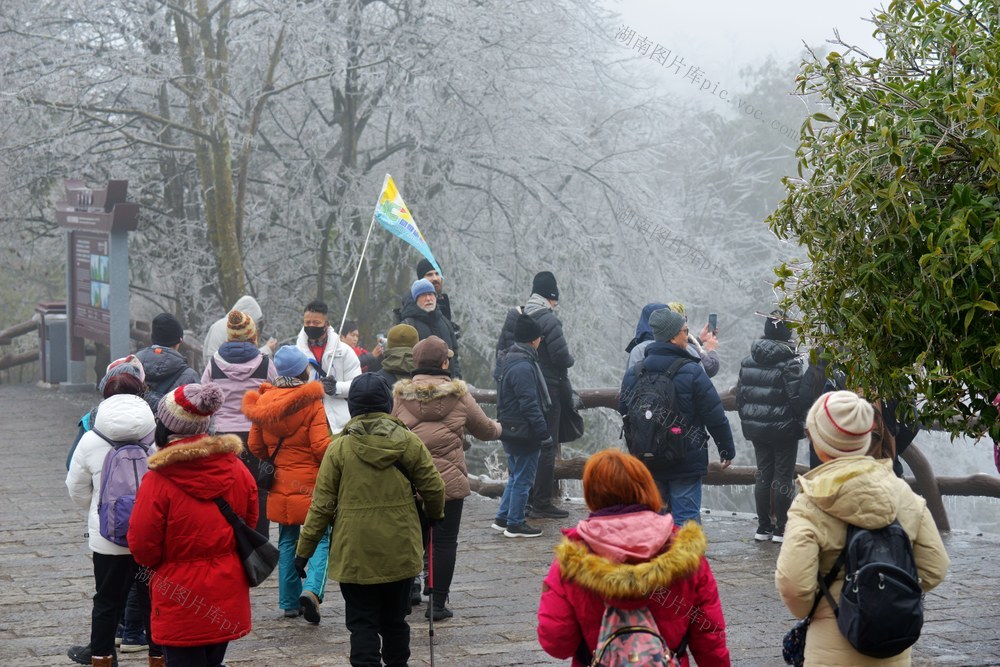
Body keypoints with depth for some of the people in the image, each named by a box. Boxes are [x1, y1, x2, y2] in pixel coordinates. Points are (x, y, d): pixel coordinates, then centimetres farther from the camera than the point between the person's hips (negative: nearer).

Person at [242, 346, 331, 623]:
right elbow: (321, 446, -17)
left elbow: (255, 446, 8)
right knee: (322, 538, 0)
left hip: (280, 485, 5)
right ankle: (312, 589, -21)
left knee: (287, 541, 15)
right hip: (311, 483, -5)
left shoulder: (264, 402, 2)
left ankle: (289, 602, 17)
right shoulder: (311, 402, -14)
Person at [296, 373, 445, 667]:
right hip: (400, 552, 2)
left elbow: (322, 505, -6)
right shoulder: (408, 442, -3)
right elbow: (434, 488, 2)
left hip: (355, 554, -2)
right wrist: (435, 514, 25)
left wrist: (304, 550, 1)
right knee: (395, 619, 17)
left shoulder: (339, 447, -6)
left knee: (362, 623, 2)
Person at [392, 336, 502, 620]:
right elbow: (485, 429, 10)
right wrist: (498, 428, 32)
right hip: (448, 480, -2)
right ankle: (438, 603, 5)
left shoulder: (401, 394, -1)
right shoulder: (458, 395, -4)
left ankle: (406, 593, 26)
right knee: (444, 541, 5)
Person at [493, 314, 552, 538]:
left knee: (516, 476, 20)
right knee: (523, 479, 1)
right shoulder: (523, 367, -21)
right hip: (524, 433, -10)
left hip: (511, 432, 10)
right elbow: (530, 404, -23)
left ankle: (503, 518, 24)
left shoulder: (511, 361, 11)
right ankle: (515, 524, 8)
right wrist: (543, 432, -19)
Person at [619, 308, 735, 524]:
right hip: (686, 464, -4)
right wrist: (727, 450, 4)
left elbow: (624, 414, 12)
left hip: (647, 464, 5)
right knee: (685, 517, -1)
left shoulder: (633, 374, 2)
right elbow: (715, 417, -9)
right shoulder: (693, 373, -12)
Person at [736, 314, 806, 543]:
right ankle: (782, 528, 5)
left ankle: (763, 527, 16)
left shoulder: (749, 361, 5)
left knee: (763, 475, 12)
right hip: (784, 429, -6)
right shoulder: (790, 362, -15)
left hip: (756, 428, 6)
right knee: (783, 477, 2)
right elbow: (797, 397, -17)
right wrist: (800, 421, -1)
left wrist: (747, 420, 18)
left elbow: (740, 394, 9)